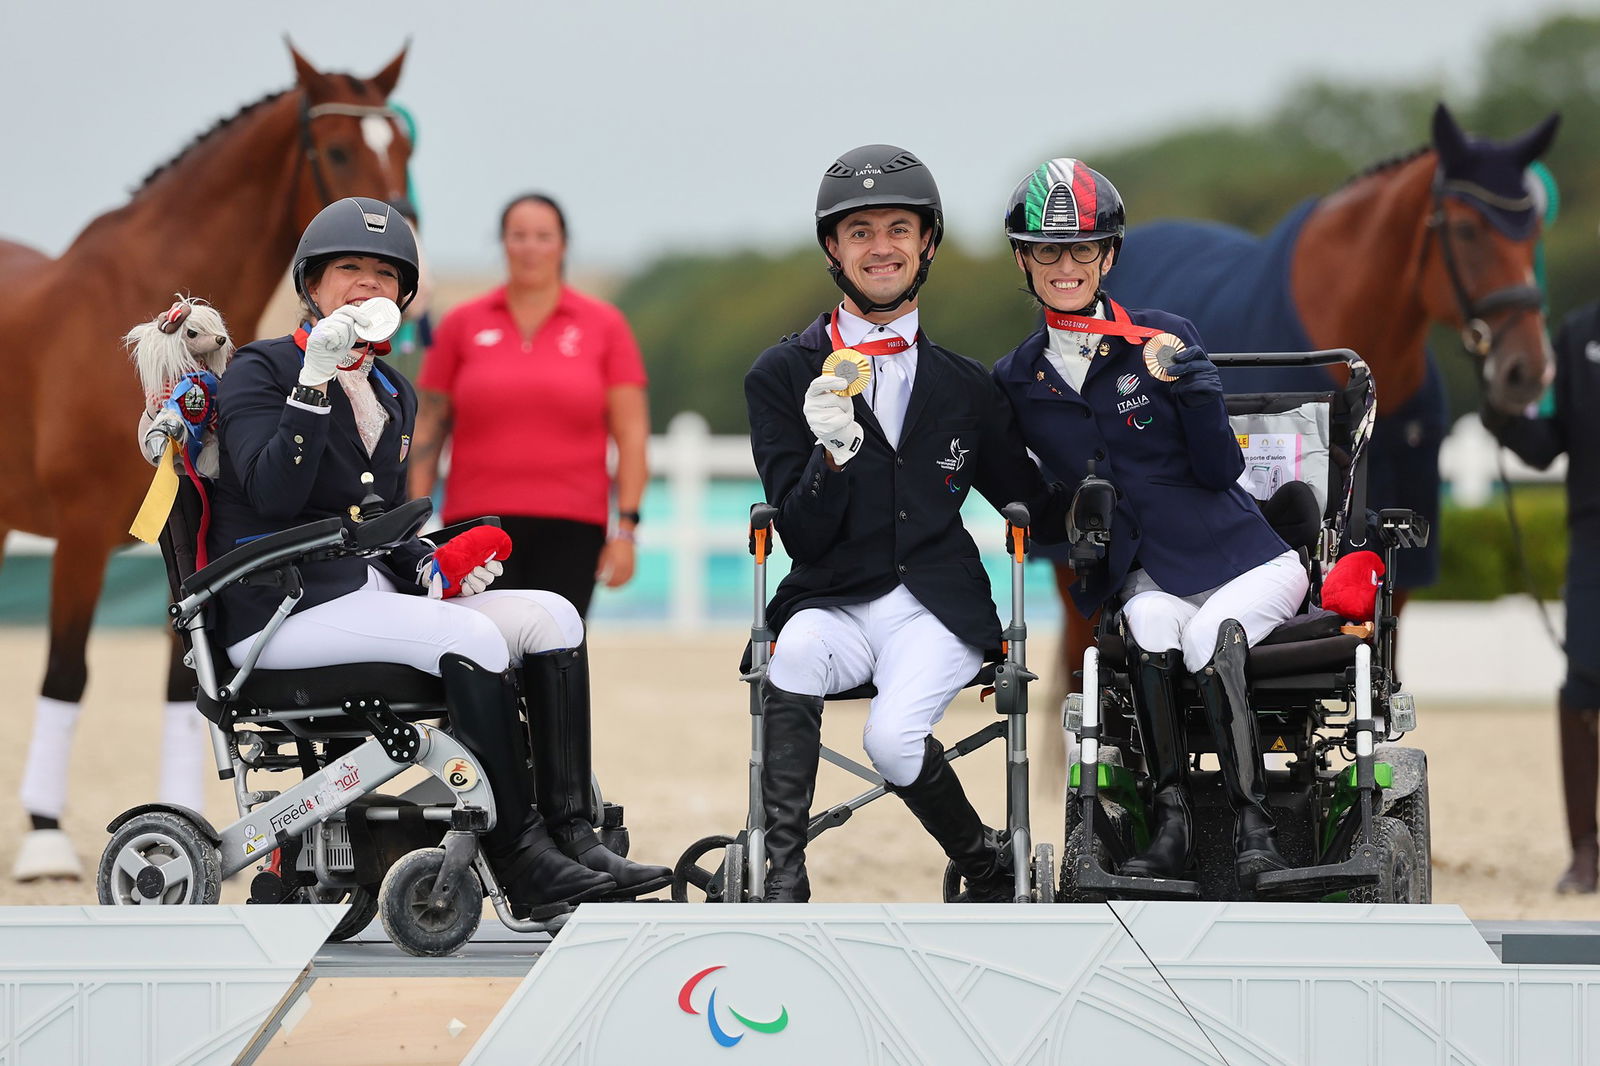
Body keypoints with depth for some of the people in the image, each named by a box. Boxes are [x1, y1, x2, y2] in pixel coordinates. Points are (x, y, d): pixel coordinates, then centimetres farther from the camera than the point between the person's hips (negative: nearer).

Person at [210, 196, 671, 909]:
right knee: (471, 639, -29)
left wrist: (429, 567, 3)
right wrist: (316, 382, -22)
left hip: (370, 593, 8)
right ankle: (522, 861, -27)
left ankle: (572, 836, -18)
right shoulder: (260, 371, -3)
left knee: (550, 615, -10)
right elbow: (274, 494, -18)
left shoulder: (391, 394, 20)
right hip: (283, 607, -8)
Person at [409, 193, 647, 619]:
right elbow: (429, 428, 8)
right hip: (480, 519, 0)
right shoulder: (462, 325, 7)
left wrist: (625, 528, -4)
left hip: (570, 526, 0)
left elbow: (631, 433, 4)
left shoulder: (605, 325, 5)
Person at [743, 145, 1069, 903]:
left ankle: (988, 867, 1)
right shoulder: (783, 377, 7)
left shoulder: (964, 385, 14)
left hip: (935, 609, 0)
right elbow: (803, 534, 0)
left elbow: (1037, 508, 20)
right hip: (833, 604, 0)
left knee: (893, 738, -28)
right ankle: (782, 876, -30)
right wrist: (833, 452, -19)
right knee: (797, 653, -36)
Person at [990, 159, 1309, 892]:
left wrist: (1194, 388, -18)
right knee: (1153, 626, -33)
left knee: (1209, 634, -33)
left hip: (1241, 557, -1)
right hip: (1144, 575, 1)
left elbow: (1220, 469, -3)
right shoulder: (1016, 381, 9)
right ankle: (1171, 824, -33)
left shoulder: (1164, 340, 2)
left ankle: (1253, 828, -32)